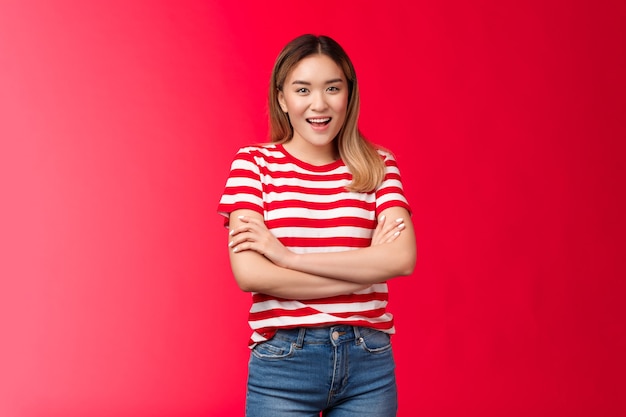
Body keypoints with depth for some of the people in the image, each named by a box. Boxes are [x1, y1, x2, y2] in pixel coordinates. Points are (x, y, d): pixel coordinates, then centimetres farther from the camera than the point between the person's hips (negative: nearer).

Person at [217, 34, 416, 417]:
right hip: (283, 365, -2)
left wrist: (289, 256, -15)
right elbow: (249, 274, -12)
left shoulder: (378, 165, 4)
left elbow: (402, 258, -11)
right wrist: (364, 269, -11)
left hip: (369, 362, 2)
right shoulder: (254, 162, -1)